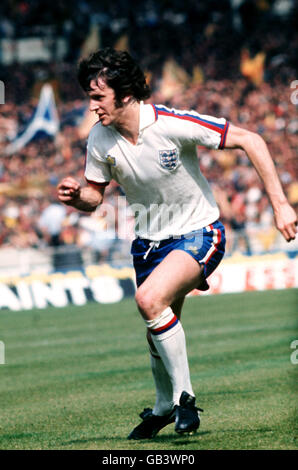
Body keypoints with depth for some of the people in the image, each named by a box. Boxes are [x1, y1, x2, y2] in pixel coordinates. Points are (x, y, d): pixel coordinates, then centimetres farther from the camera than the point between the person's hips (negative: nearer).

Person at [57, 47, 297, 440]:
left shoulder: (173, 124, -26)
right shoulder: (100, 140, -10)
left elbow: (249, 140, -20)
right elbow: (94, 195, 5)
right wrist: (76, 196, -20)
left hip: (199, 234, -6)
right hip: (150, 241, 6)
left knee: (150, 299, -29)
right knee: (158, 332, 13)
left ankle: (184, 396, -14)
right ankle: (165, 408, 41)